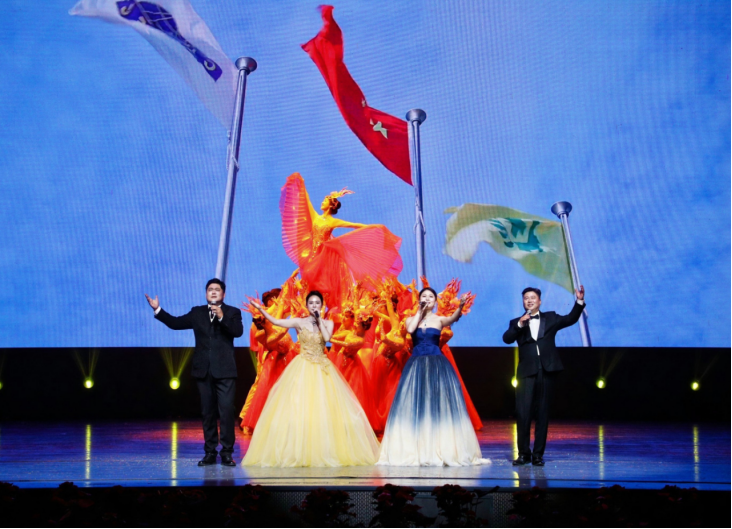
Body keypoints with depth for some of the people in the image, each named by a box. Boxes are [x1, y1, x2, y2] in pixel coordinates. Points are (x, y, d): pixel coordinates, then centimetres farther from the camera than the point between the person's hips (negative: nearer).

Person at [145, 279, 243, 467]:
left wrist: (222, 317, -22)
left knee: (227, 411, -8)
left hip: (225, 371, -3)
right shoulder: (197, 313, 12)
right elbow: (176, 323, 7)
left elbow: (238, 331, -11)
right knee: (208, 412, 7)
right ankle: (210, 453, 12)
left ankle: (227, 453, -3)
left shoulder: (232, 312, 5)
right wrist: (158, 310, -1)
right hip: (204, 371, 3)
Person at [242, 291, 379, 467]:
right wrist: (260, 309, -17)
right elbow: (275, 321, -8)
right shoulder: (300, 322, 3)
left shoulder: (328, 323, 8)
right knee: (298, 409, -7)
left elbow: (327, 337, -12)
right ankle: (298, 453, -4)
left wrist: (319, 319, -8)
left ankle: (326, 452, 4)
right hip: (303, 369, -2)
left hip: (321, 370, 2)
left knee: (324, 410, -2)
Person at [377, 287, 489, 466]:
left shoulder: (439, 319, 5)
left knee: (441, 405, -5)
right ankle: (415, 450, 1)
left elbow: (453, 318, -17)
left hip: (437, 365, -1)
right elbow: (410, 329, -13)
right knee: (414, 406, -2)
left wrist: (460, 307, -37)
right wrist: (419, 312, -3)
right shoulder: (411, 319, 10)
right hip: (416, 364, 1)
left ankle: (443, 450, -2)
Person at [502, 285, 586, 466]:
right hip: (526, 372, -1)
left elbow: (571, 319, 3)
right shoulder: (516, 323, 12)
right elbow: (507, 338, -4)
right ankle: (524, 453, 1)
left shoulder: (550, 318, 15)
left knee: (542, 414, 3)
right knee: (523, 413, -8)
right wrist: (519, 324, -18)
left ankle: (538, 454, 8)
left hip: (547, 370, 1)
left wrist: (579, 301, -10)